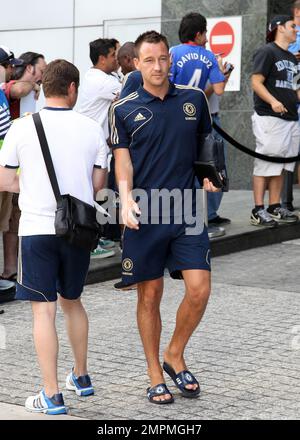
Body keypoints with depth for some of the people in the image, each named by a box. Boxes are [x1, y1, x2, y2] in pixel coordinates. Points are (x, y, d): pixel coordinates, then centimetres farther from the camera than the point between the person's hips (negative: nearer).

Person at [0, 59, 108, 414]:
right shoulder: (91, 129, 0)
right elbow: (98, 183, 4)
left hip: (37, 227, -3)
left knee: (43, 310, -1)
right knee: (71, 301, 21)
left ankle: (52, 395, -2)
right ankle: (81, 377, 33)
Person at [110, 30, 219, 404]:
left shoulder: (194, 99, 8)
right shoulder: (124, 109, 0)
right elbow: (123, 159, -4)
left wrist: (208, 172, 6)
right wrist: (126, 198, -20)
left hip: (187, 212, 2)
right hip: (144, 216, -2)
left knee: (199, 289, -7)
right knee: (150, 296, 4)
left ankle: (175, 355, 17)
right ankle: (155, 375, 18)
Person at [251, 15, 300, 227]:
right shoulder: (267, 52, -6)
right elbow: (256, 82, -13)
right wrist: (273, 101, -26)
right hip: (269, 118, -9)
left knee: (281, 166, 10)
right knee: (265, 164, -7)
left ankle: (275, 207, 16)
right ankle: (258, 211, -5)